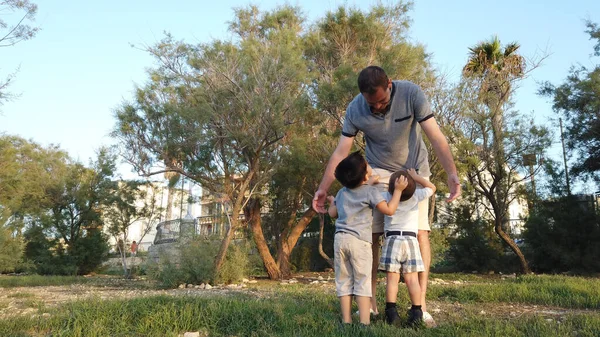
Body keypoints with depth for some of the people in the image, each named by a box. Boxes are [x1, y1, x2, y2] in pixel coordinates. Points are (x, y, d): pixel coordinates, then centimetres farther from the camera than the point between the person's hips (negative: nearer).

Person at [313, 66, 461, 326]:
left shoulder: (411, 94, -23)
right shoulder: (355, 110, -17)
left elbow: (436, 137, -26)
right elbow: (341, 151, -13)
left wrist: (452, 175, -37)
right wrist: (323, 188, -16)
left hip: (414, 170, -1)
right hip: (379, 173, 2)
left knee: (420, 233, -11)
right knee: (370, 234, -5)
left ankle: (421, 306, -5)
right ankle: (371, 303, 5)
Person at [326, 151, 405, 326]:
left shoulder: (342, 192, 14)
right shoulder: (370, 191, -4)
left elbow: (333, 213, 23)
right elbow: (389, 210, -7)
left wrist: (331, 201, 44)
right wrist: (398, 190, 1)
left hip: (340, 239, 5)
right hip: (359, 241, -5)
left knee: (343, 281, 7)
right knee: (363, 281, -2)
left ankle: (346, 320, 9)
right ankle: (364, 321, -5)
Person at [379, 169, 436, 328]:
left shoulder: (386, 197, -1)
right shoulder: (416, 196, 2)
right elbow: (432, 187, 20)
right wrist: (416, 177, 23)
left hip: (392, 239, -1)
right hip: (410, 239, 1)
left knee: (392, 278, -3)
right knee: (412, 279, 2)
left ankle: (391, 313, -6)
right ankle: (416, 313, 4)